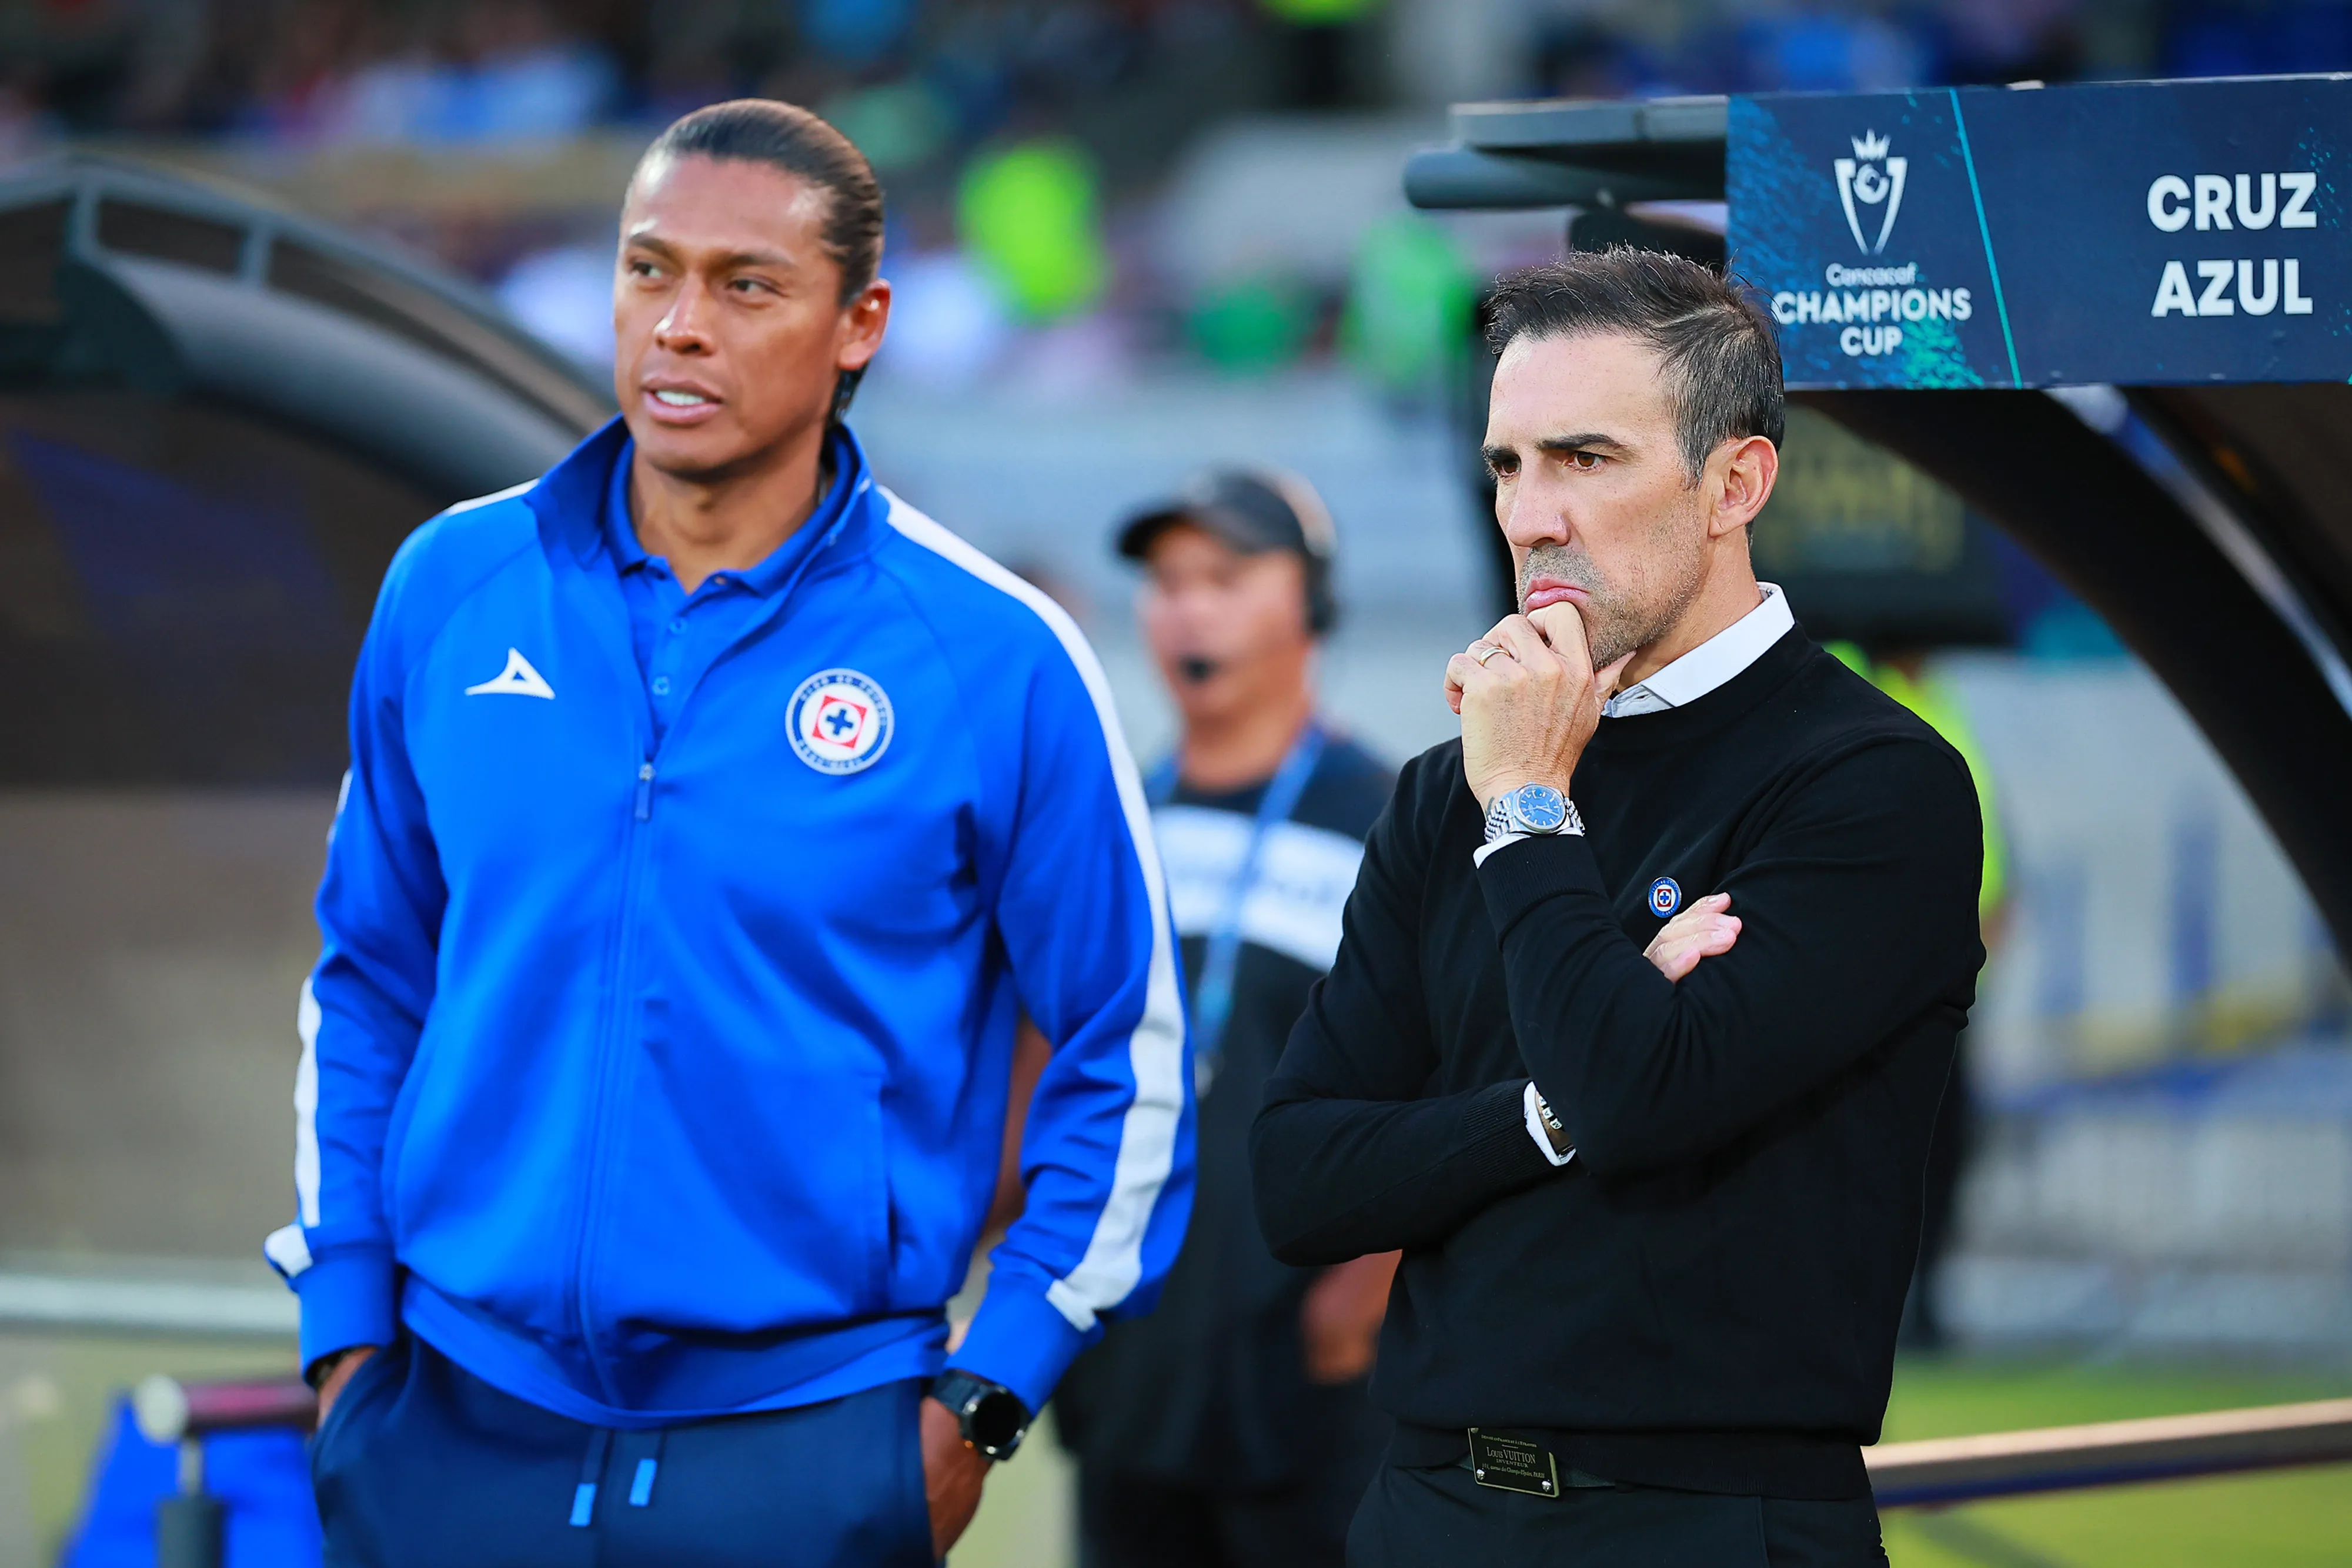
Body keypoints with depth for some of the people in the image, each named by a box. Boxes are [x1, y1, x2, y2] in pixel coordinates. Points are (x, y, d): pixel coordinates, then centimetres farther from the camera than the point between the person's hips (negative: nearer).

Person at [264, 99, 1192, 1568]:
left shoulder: (993, 658, -6)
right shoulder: (451, 591, 4)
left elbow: (1127, 1058, 1)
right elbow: (370, 984, 13)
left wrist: (983, 1400, -3)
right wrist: (345, 1328, 7)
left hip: (805, 1448, -3)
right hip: (456, 1431, 3)